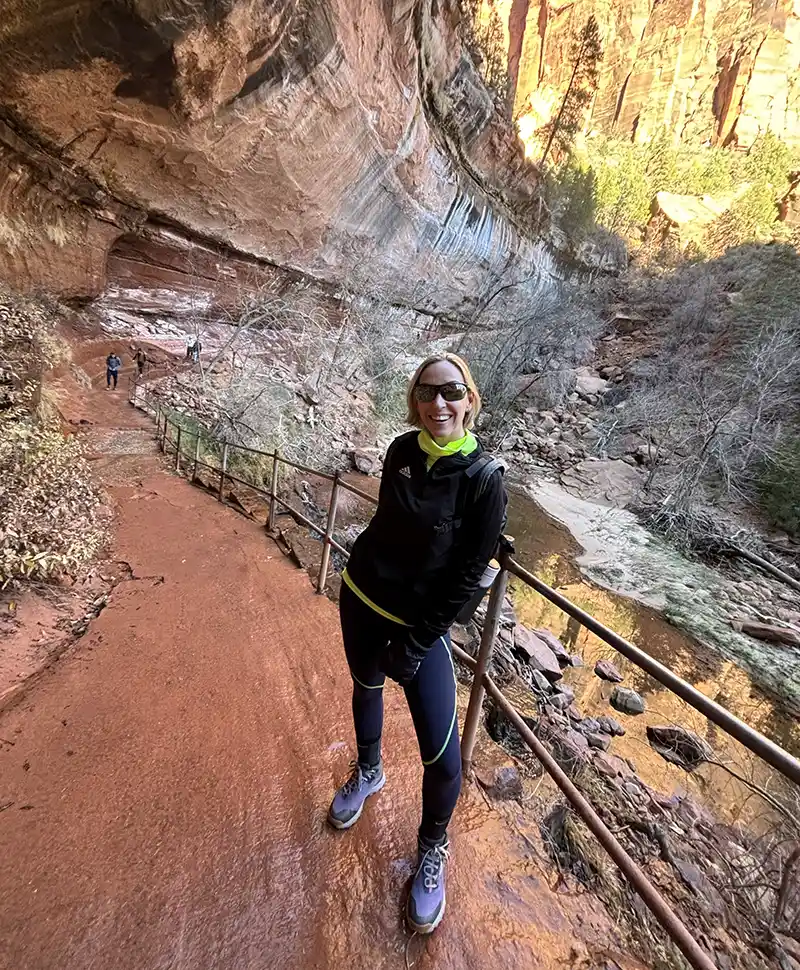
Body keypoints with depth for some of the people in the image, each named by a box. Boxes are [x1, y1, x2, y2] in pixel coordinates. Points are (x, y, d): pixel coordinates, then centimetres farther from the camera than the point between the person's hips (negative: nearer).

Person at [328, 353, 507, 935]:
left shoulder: (484, 477, -19)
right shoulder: (402, 450, -6)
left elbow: (469, 575, -16)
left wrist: (415, 644, -14)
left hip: (423, 621, -4)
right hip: (362, 598, 5)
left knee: (441, 755, -2)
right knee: (366, 686, 25)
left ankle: (434, 847, 32)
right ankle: (369, 772, 57)